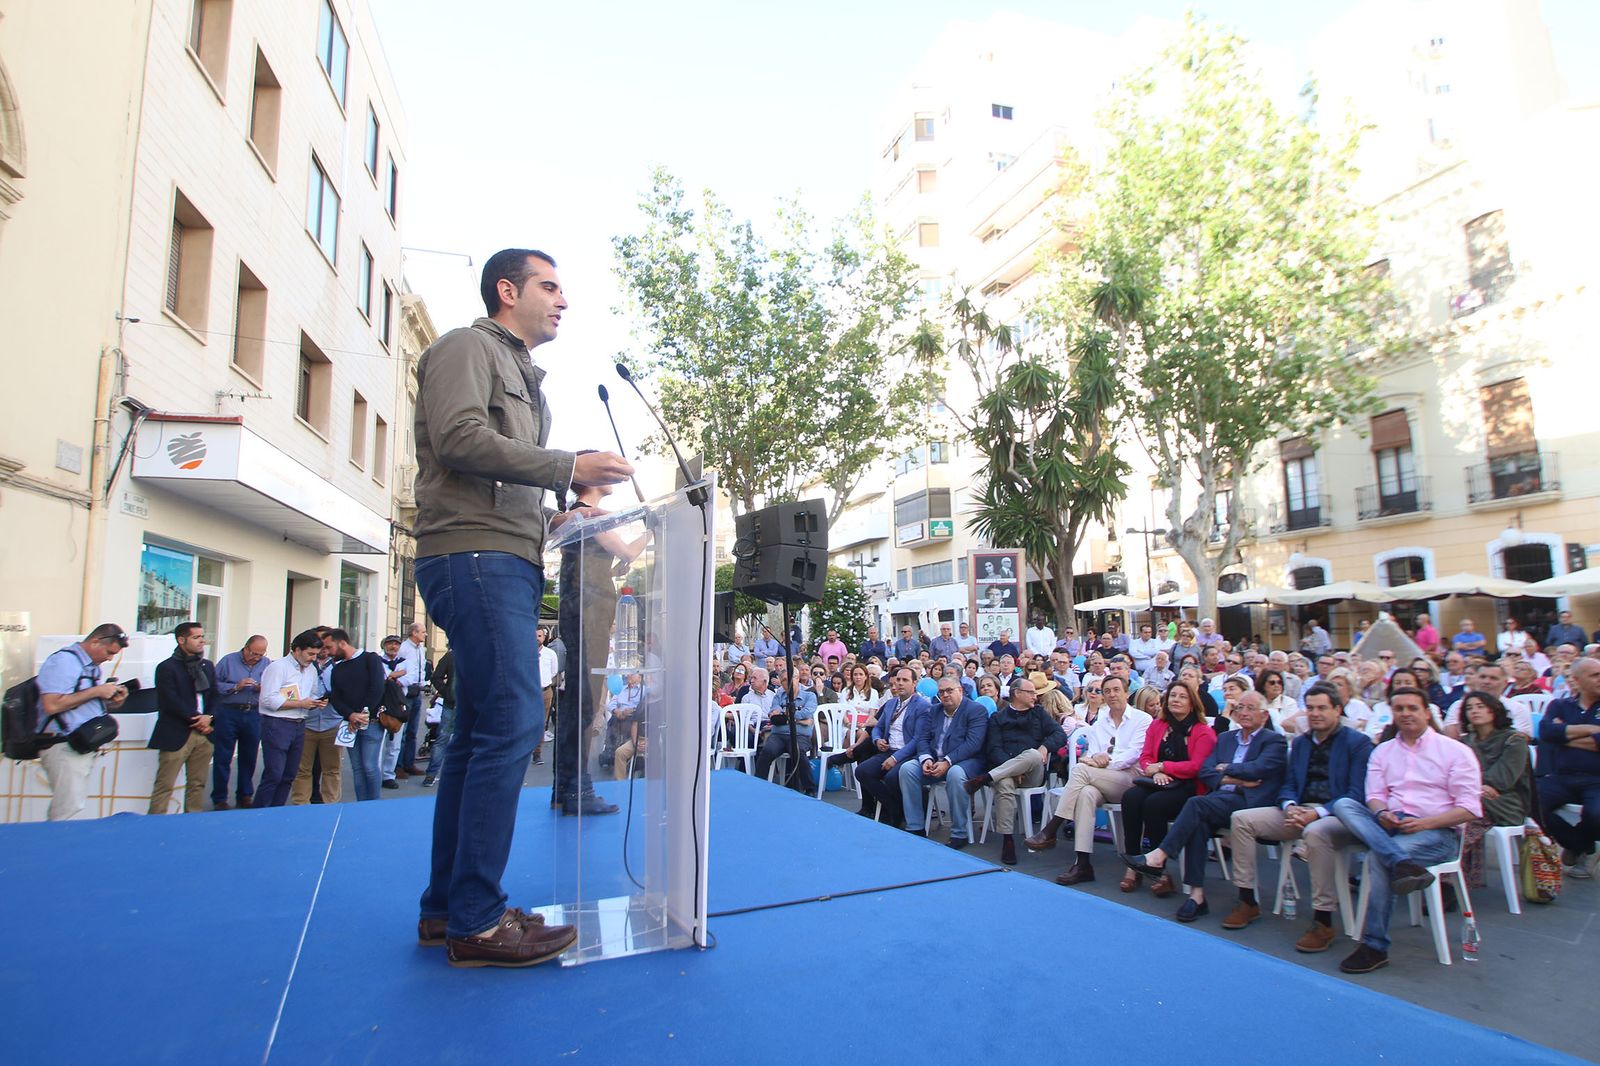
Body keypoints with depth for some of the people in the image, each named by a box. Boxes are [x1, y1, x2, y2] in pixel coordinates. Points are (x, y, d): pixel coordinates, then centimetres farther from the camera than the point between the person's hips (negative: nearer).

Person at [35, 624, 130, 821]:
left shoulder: (91, 665, 16)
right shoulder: (64, 660, -12)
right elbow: (52, 705, -23)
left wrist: (114, 701, 4)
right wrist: (96, 691, -18)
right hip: (64, 748, -9)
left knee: (72, 808, 11)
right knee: (67, 812, -10)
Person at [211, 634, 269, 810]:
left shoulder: (267, 664, 8)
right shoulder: (228, 661, 1)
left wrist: (263, 689, -13)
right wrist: (236, 687, -17)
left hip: (254, 715, 2)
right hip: (228, 712, -2)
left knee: (249, 758, 9)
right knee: (222, 758, 3)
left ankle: (245, 796, 22)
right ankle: (219, 799, 13)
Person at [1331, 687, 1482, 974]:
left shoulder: (1455, 751, 4)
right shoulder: (1382, 751, 17)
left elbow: (1470, 808, -3)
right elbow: (1375, 795, 8)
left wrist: (1424, 823, -18)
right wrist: (1382, 814, -16)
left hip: (1438, 833, -5)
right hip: (1389, 827, 5)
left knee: (1378, 857, -32)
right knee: (1343, 804, -24)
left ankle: (1375, 946, -23)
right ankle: (1402, 863, -42)